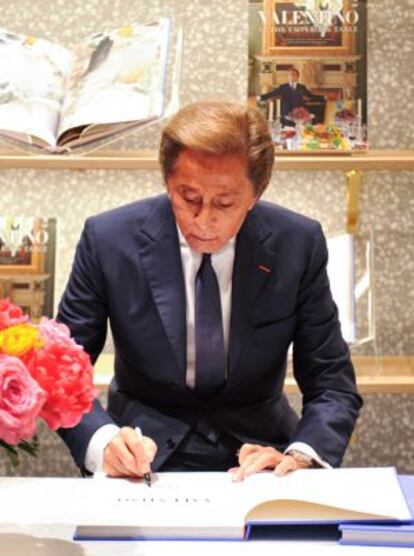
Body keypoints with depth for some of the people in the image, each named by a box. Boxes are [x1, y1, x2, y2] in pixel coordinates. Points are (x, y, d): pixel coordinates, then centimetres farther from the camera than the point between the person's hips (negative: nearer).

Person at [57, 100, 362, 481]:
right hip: (146, 454, -1)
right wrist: (103, 441, -25)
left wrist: (301, 456, -23)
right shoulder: (108, 239, -9)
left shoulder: (298, 245, -8)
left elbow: (333, 386, -3)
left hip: (256, 453, 1)